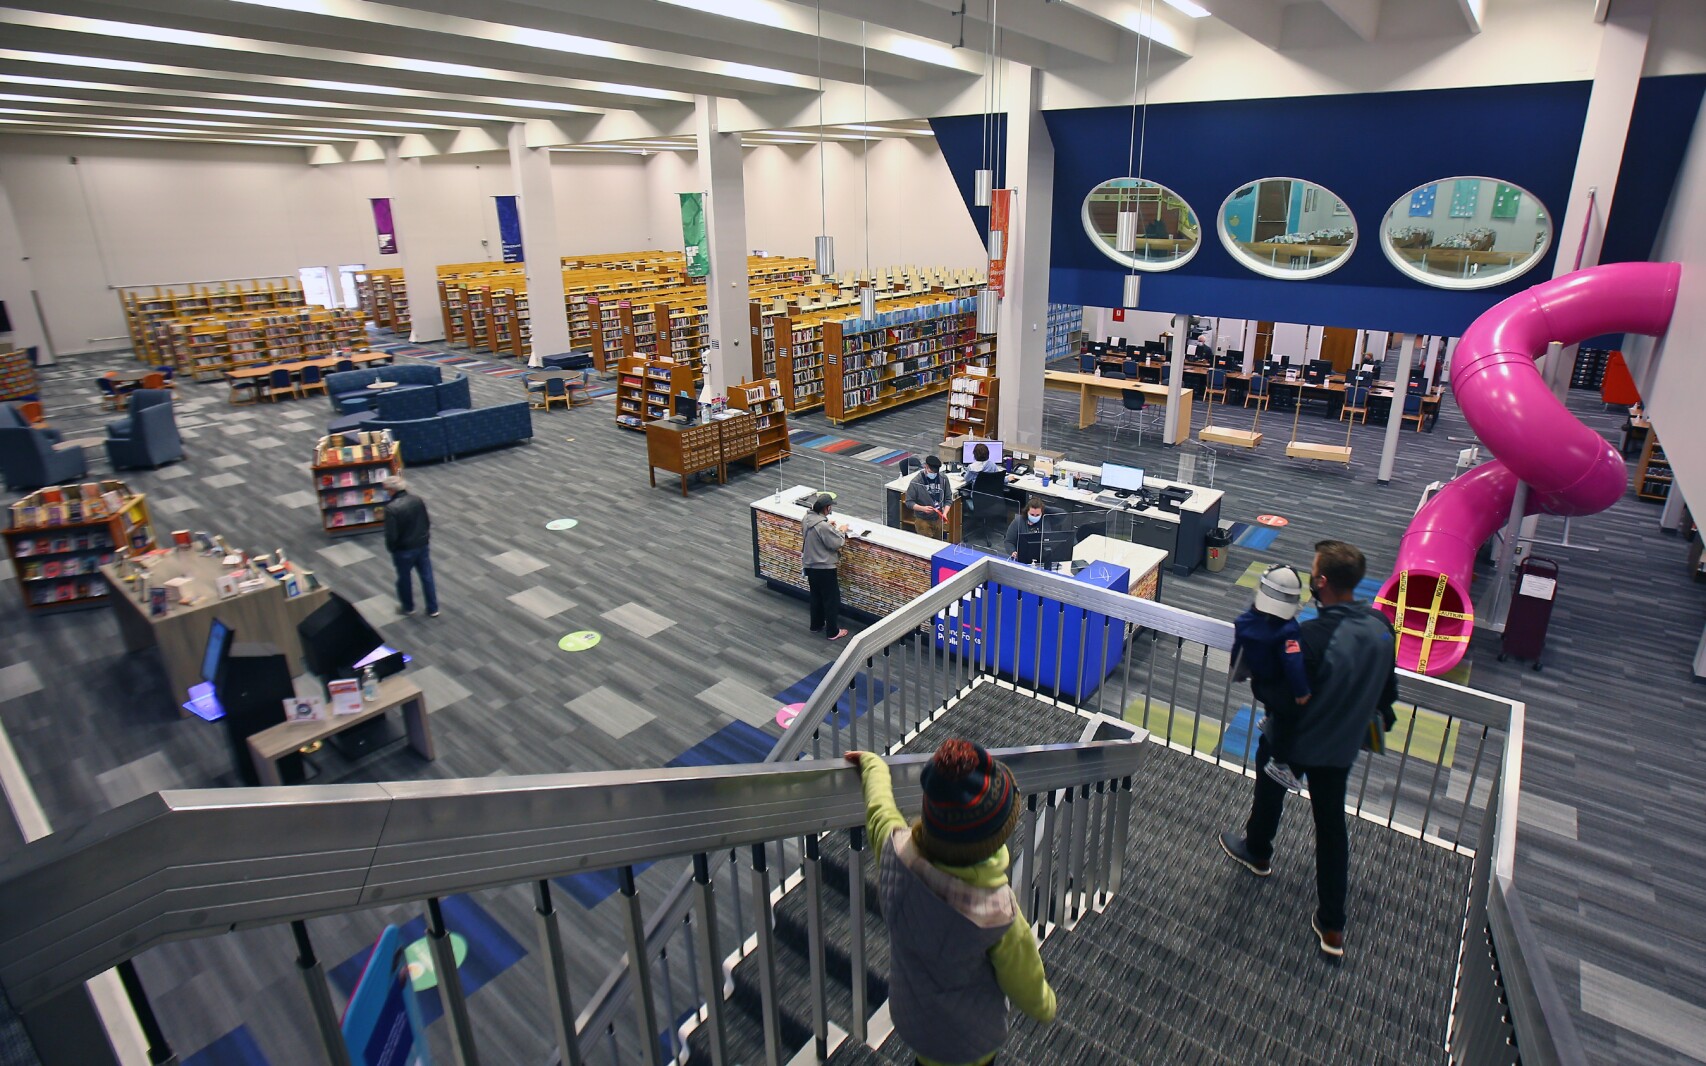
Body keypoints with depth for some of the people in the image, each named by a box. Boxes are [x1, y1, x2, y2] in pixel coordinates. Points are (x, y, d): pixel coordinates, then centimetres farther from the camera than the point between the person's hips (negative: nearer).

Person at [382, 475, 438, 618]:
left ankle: (408, 607, 38)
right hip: (423, 546, 5)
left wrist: (391, 549, -3)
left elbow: (391, 535, -21)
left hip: (404, 550, -5)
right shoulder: (418, 500, -5)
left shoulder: (392, 508, -25)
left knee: (404, 579, 18)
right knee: (427, 577, 14)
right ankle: (433, 609, 23)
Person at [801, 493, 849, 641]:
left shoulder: (807, 518, -2)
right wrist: (841, 531, -5)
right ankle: (833, 632, 17)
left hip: (809, 565, 8)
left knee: (816, 596, 24)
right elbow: (836, 543, -20)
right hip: (824, 568, -8)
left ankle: (816, 625, 38)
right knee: (832, 599, 7)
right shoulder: (823, 526, -29)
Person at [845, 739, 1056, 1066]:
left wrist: (872, 763, 14)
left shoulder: (895, 851, -31)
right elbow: (1023, 981, -18)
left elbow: (879, 808, -6)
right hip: (971, 1038, -2)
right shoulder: (997, 912, -39)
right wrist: (1046, 1007, 5)